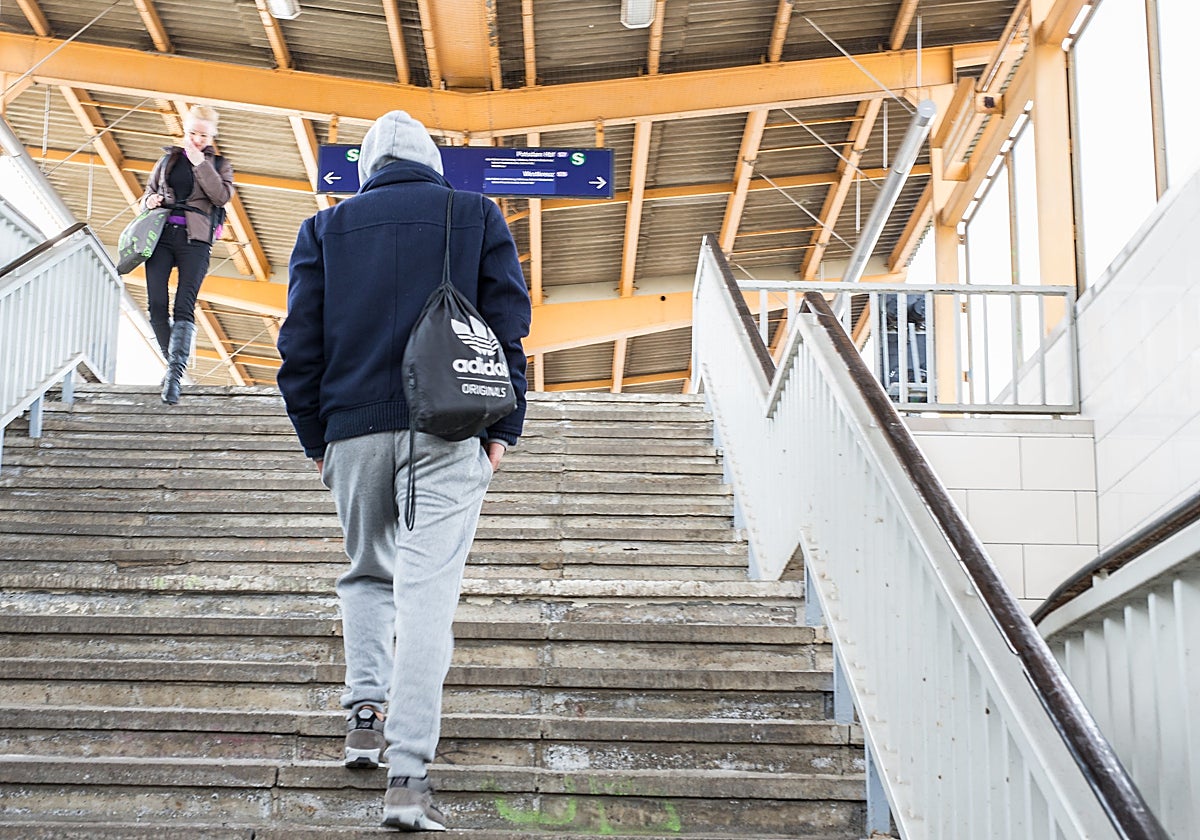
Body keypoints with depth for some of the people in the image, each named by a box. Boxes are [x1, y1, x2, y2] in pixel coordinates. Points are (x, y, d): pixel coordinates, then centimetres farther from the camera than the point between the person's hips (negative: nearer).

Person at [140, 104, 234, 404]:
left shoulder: (219, 165, 12)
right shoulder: (169, 158, 19)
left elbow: (222, 196, -6)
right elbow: (149, 189, 25)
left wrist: (200, 163, -7)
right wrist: (149, 200, 2)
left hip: (195, 240, -3)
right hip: (162, 234, 3)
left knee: (184, 307, -14)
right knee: (156, 305, -6)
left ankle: (175, 374, -22)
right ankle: (173, 362, 11)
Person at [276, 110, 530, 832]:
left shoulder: (325, 229, 12)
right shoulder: (479, 217, 10)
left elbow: (301, 342, 8)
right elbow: (509, 325, 3)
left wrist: (315, 437, 15)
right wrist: (503, 428, 4)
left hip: (353, 428, 2)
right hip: (448, 430, -2)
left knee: (367, 572, 23)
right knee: (429, 588, -7)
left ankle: (366, 710, 11)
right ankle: (409, 772, -13)